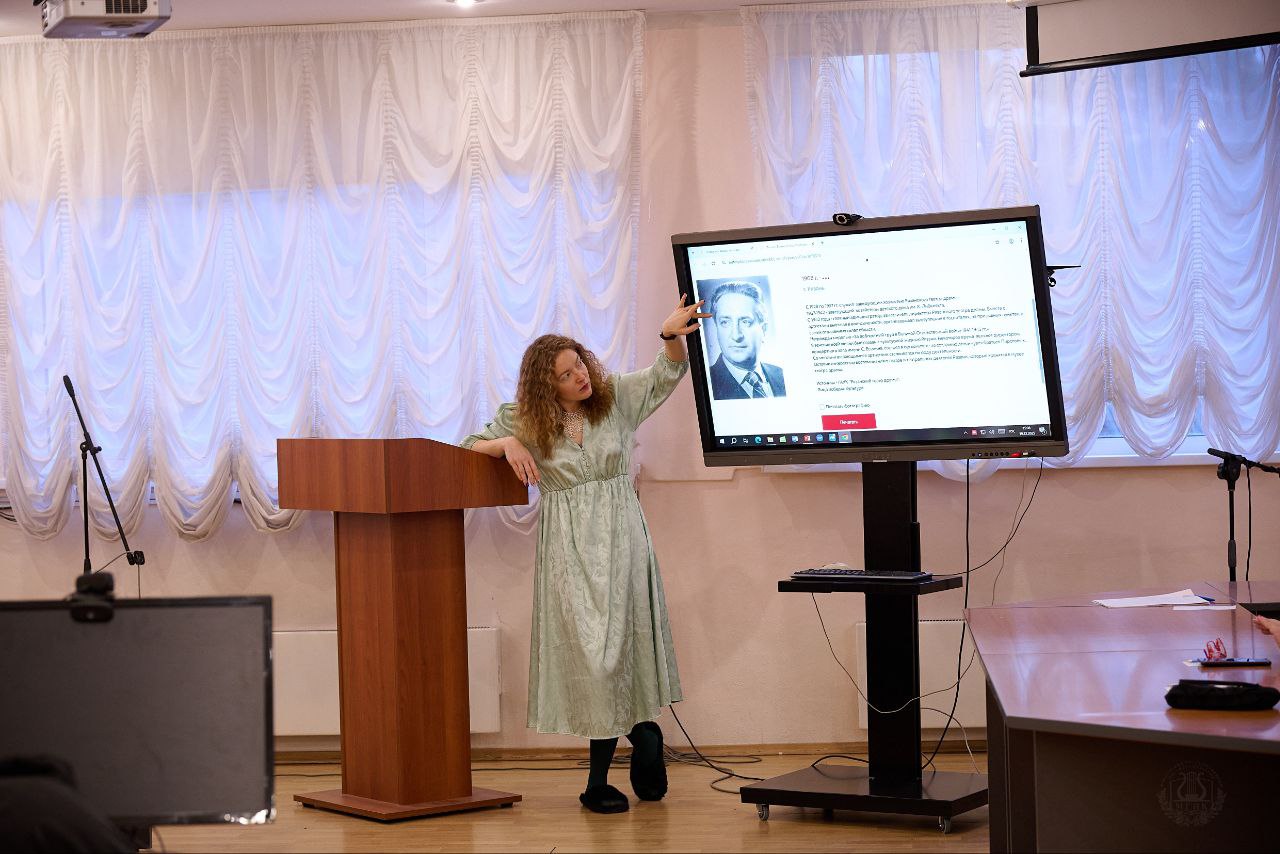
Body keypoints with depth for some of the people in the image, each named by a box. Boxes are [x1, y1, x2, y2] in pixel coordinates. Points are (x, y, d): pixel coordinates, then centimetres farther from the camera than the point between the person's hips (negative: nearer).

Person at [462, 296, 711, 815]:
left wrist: (671, 335, -27)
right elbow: (468, 446, 8)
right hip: (568, 544, 0)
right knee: (588, 645, -2)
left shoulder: (616, 397, 2)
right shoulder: (526, 420, 2)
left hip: (620, 538, 0)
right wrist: (508, 445, -13)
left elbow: (667, 374, -6)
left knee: (624, 641, -2)